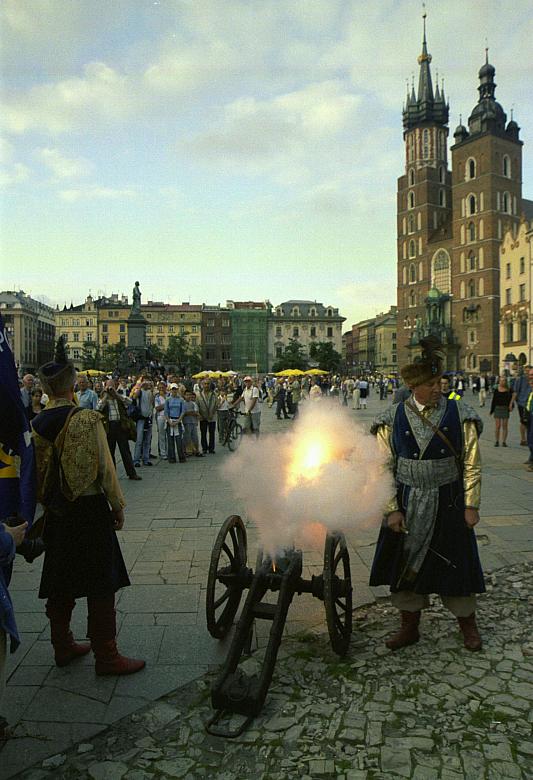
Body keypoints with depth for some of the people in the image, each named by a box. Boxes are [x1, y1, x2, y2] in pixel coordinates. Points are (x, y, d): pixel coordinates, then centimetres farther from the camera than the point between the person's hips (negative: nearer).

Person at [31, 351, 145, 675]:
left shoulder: (36, 424, 0)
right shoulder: (87, 418, -16)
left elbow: (37, 470, 7)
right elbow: (105, 467, -15)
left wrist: (47, 503, 19)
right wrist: (118, 506, -3)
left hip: (55, 512, 6)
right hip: (90, 509, -6)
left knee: (60, 584, 17)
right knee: (101, 586, 3)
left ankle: (63, 646, 31)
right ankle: (106, 656, 11)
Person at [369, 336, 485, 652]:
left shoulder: (460, 414, -6)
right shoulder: (393, 418, -6)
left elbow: (472, 464, -1)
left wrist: (471, 505, -4)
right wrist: (392, 509, -8)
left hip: (448, 503, -1)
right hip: (407, 504, 1)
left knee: (455, 563, 10)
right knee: (406, 564, 10)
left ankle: (468, 624, 35)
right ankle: (410, 628, 30)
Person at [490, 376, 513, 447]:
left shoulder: (508, 390, 1)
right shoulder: (496, 390, 3)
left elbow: (511, 399, 4)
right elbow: (494, 401, 7)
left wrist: (511, 406, -13)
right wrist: (491, 411, 7)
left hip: (505, 409, 0)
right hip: (497, 408, 0)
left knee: (505, 426, 3)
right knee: (498, 426, 0)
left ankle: (504, 442, 10)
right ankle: (497, 441, 9)